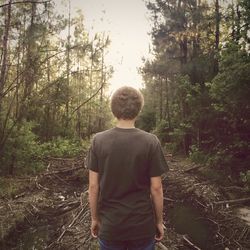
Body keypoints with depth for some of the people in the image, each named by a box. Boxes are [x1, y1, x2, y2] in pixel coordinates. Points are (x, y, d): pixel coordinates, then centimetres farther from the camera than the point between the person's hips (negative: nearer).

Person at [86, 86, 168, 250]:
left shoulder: (98, 140, -11)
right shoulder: (151, 142, -15)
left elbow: (93, 186, -7)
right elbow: (156, 188, -10)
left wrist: (95, 218, 7)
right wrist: (159, 221, 4)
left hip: (109, 225, 1)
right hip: (142, 225, 0)